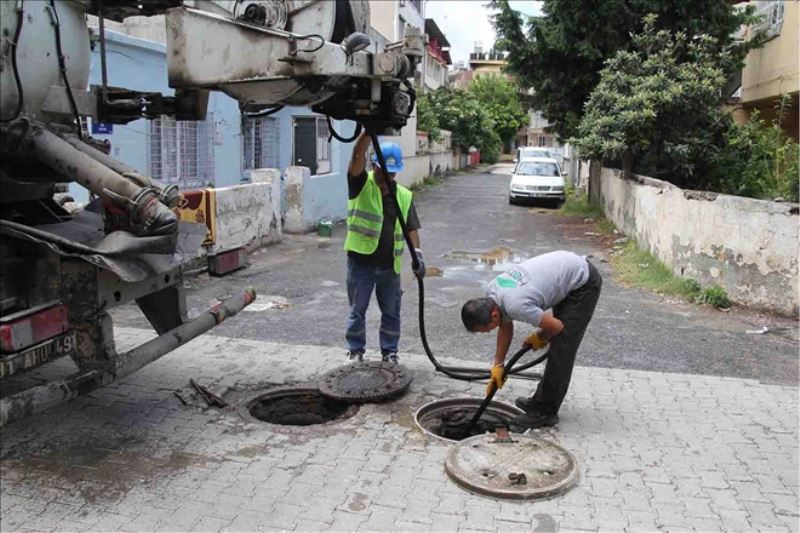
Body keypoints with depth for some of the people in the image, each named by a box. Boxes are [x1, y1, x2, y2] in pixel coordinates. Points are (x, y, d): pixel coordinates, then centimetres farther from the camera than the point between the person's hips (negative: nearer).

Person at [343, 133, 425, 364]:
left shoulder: (404, 196, 6)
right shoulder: (361, 185, -5)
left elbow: (411, 228, 6)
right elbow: (357, 156, -21)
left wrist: (417, 254, -8)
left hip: (390, 265, 3)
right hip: (361, 262, -3)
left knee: (391, 313, 12)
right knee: (357, 310, 9)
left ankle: (389, 351, 27)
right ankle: (355, 350, 24)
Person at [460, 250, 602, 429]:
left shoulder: (515, 305, -31)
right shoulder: (492, 291, -5)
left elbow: (556, 326, -19)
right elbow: (505, 326, 11)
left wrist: (539, 339, 3)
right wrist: (498, 364, 12)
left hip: (583, 282, -9)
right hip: (569, 271, 9)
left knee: (561, 348, -6)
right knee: (558, 346, 15)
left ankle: (544, 411, 2)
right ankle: (543, 400, 26)